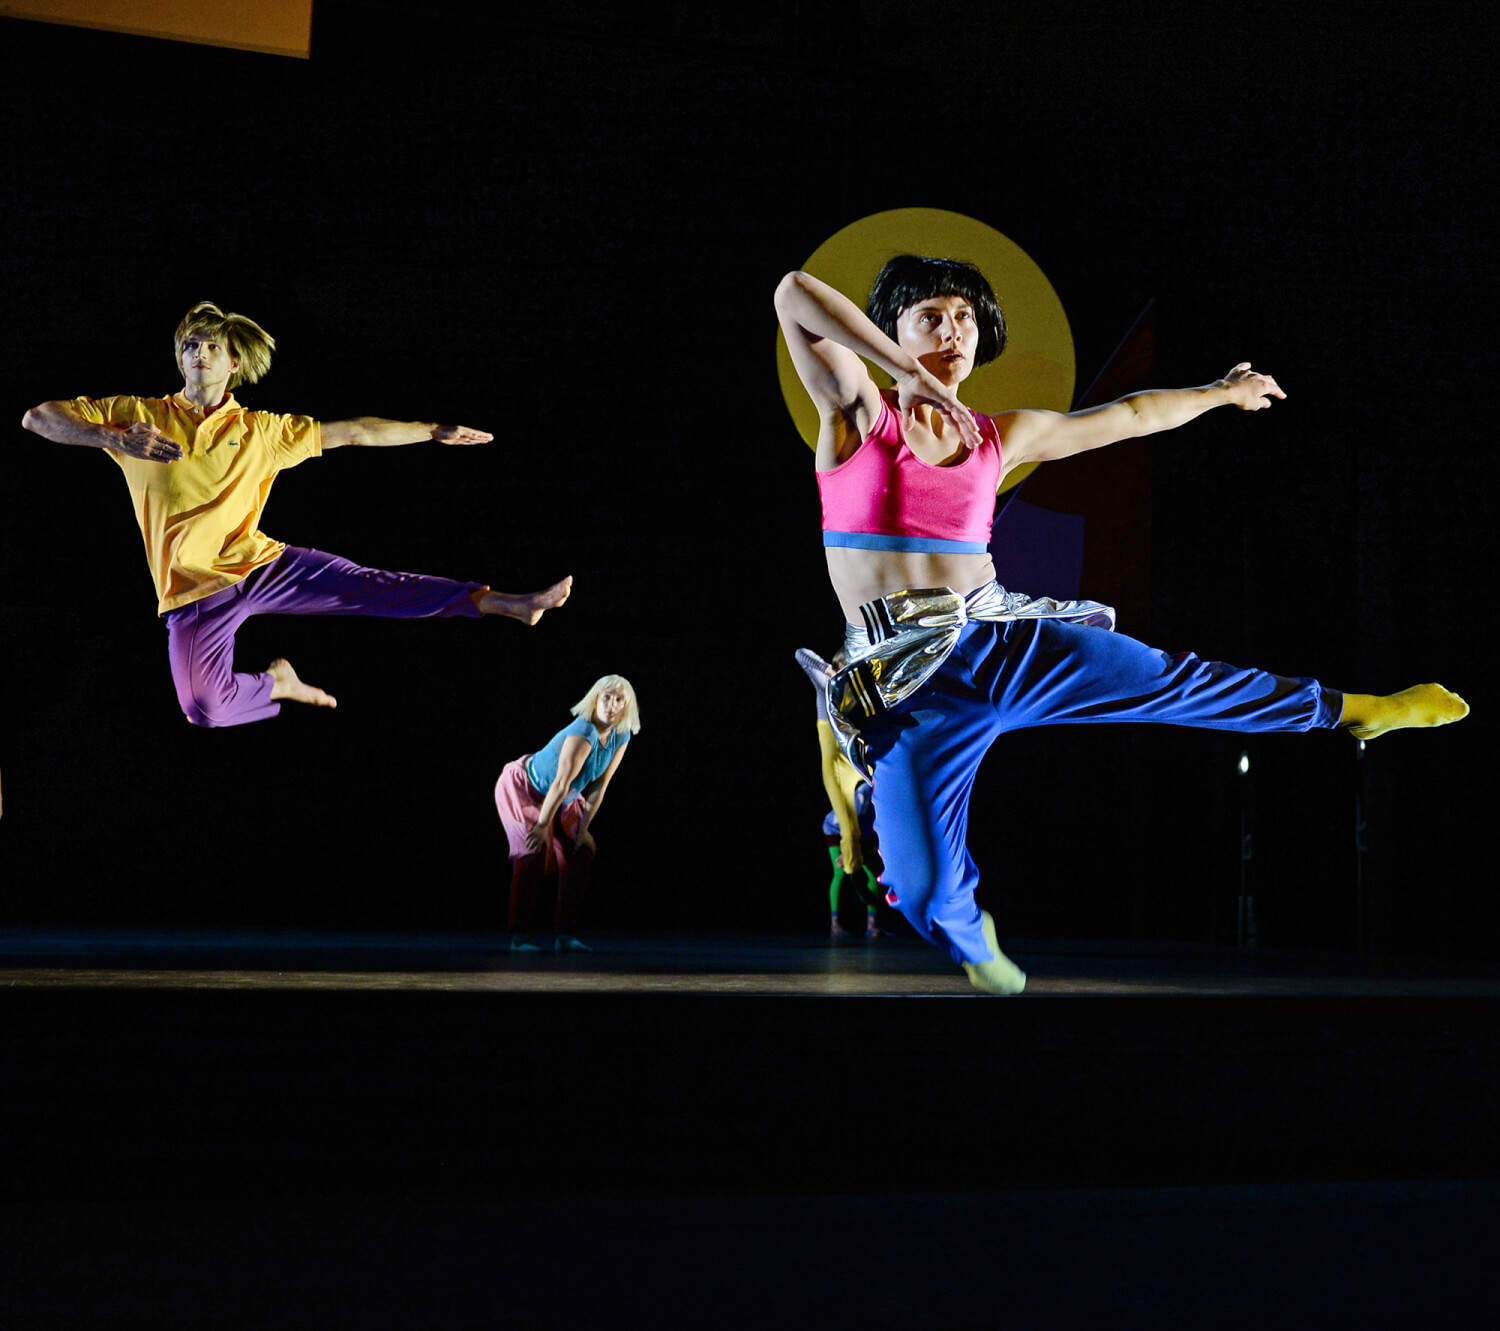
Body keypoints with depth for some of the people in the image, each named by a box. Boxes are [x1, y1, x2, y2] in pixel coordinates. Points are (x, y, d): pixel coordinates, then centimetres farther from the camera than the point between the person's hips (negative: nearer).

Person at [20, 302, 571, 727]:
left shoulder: (261, 430, 9)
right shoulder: (140, 415, 4)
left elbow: (351, 432, 10)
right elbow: (37, 417, 0)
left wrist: (434, 431, 8)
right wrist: (117, 440, -15)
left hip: (260, 563, 1)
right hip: (194, 592, -1)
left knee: (367, 586, -16)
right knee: (205, 710, -20)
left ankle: (507, 603, -20)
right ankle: (276, 683, 12)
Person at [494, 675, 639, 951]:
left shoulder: (621, 737, -12)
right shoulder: (584, 734, -34)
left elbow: (599, 786, -8)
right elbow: (561, 784, -31)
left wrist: (583, 828, -8)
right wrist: (543, 825, -27)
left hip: (562, 800, 8)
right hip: (522, 788, -8)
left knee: (582, 854, -1)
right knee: (535, 851, -20)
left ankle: (564, 934, 3)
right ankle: (520, 936, -15)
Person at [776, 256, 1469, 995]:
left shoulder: (1001, 437, 11)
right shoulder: (857, 414, -1)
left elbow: (1129, 416, 24)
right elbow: (795, 294, -16)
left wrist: (1223, 392, 33)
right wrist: (913, 375, -21)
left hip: (1004, 640, 3)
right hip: (907, 683, -3)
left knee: (1173, 680, -1)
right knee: (926, 893, -5)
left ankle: (1347, 707, 21)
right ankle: (975, 944, 32)